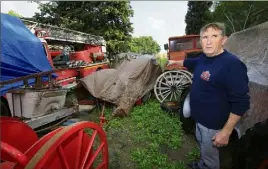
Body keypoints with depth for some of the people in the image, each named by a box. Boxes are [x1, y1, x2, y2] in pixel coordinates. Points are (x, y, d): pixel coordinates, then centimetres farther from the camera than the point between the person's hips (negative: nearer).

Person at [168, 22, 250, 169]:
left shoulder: (232, 64, -27)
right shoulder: (203, 58, -2)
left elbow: (241, 103, -25)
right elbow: (189, 62, 23)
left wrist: (226, 131, -22)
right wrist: (175, 62, 38)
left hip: (212, 124, -8)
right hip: (199, 118, 8)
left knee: (210, 157, 15)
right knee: (202, 147, 30)